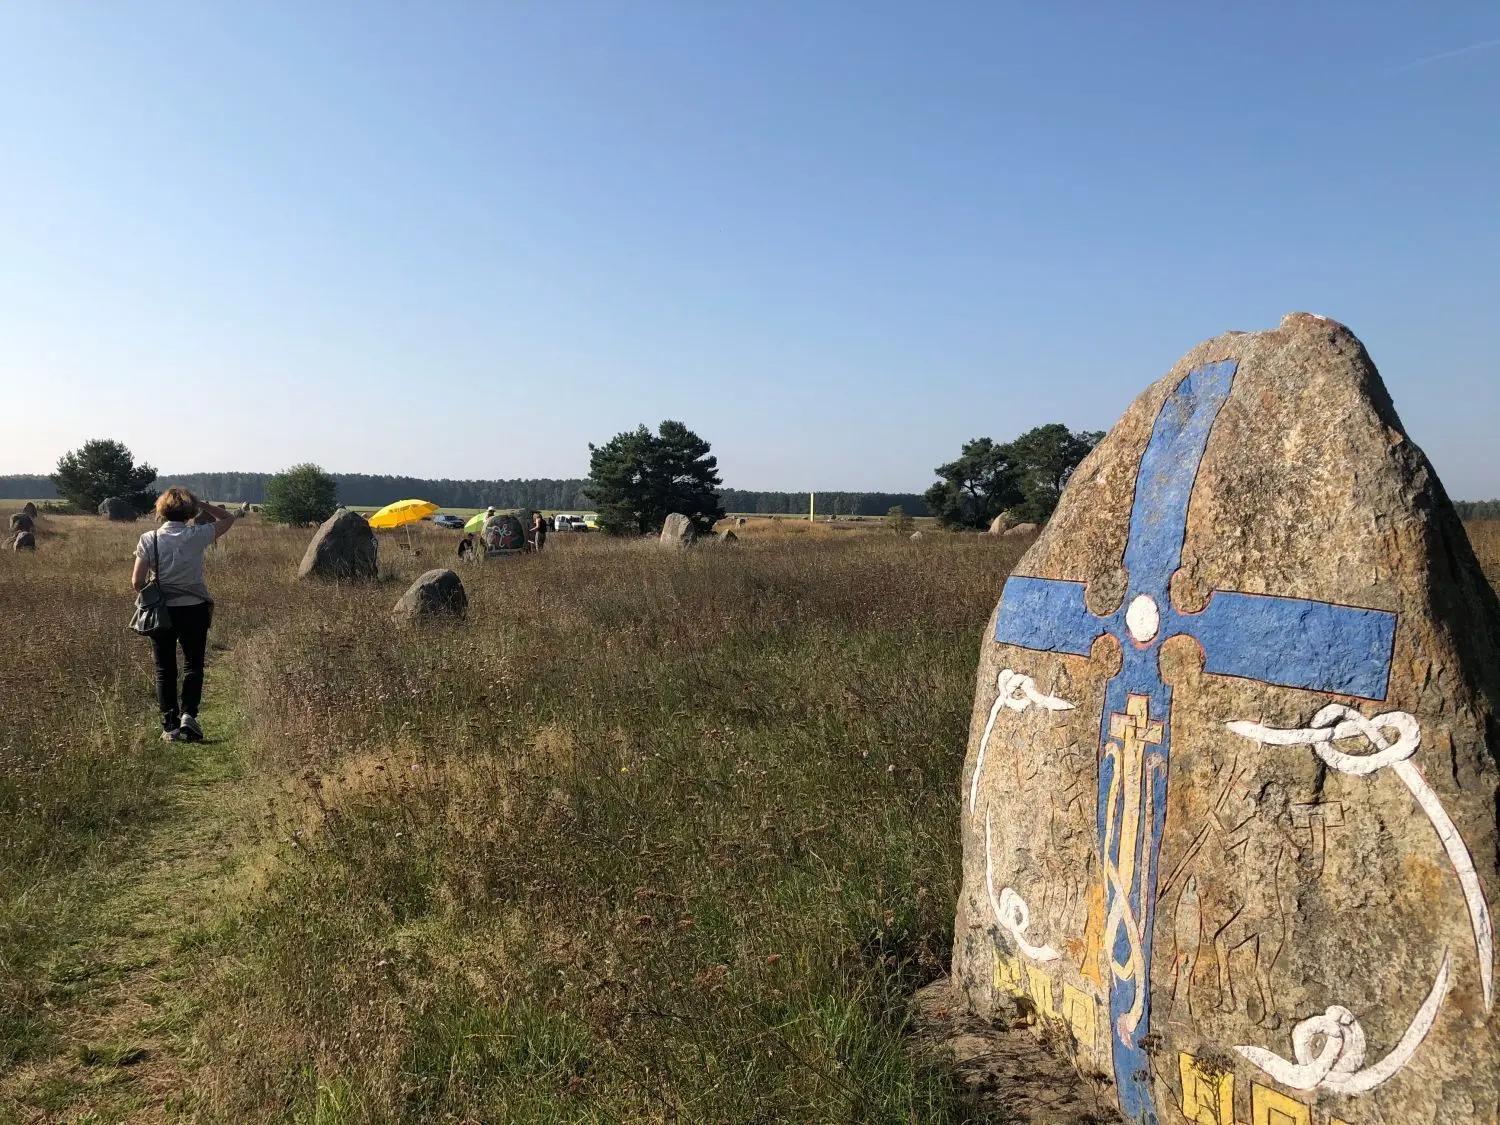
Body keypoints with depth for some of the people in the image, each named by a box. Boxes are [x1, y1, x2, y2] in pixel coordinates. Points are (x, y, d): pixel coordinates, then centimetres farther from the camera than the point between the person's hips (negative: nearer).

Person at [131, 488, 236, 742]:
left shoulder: (149, 539, -4)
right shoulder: (197, 535, -6)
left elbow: (137, 583, -7)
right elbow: (228, 519, 12)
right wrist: (201, 504, 11)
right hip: (194, 610, -1)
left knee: (165, 670, 11)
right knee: (193, 666, 13)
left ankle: (170, 726, 10)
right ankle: (188, 714, -4)